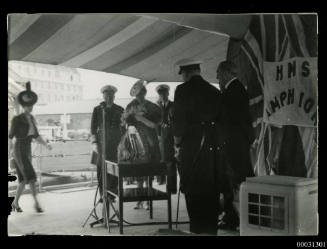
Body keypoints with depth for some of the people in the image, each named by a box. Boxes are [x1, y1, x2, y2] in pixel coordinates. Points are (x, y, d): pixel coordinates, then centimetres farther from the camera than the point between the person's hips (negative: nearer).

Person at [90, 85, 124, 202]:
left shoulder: (120, 110, 11)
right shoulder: (97, 109, 7)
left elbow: (123, 128, 14)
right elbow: (93, 128, 4)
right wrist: (94, 143, -6)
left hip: (116, 144, 1)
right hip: (102, 143, -1)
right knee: (101, 169, -4)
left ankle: (112, 195, 6)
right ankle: (102, 195, 5)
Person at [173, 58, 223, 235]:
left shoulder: (183, 90, -7)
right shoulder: (214, 91, 8)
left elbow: (178, 120, -8)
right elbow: (220, 119, 10)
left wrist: (177, 144, 4)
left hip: (191, 148, -5)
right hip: (213, 148, 5)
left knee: (193, 192, 3)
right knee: (212, 192, 13)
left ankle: (199, 229, 6)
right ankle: (212, 228, 22)